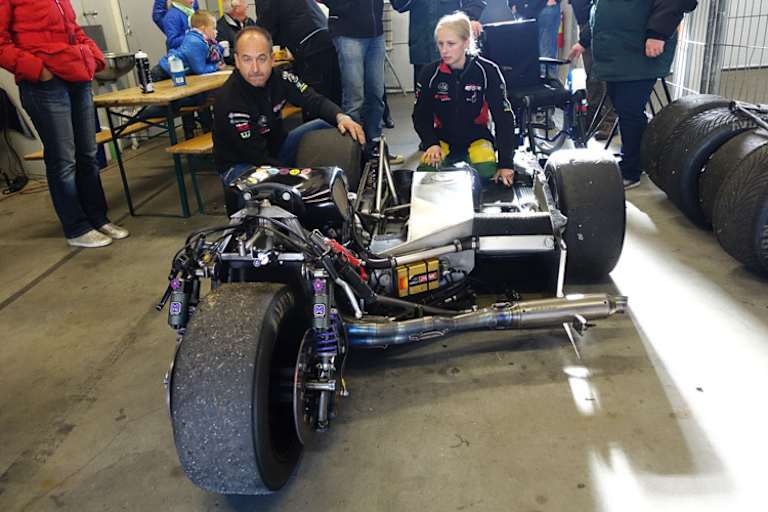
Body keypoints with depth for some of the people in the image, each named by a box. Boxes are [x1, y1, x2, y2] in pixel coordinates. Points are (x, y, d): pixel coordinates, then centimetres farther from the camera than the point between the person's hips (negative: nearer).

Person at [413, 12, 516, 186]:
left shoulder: (487, 71, -15)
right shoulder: (430, 73, -10)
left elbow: (504, 117, -14)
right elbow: (421, 115, -1)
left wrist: (506, 163, -21)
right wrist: (431, 144, -20)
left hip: (477, 137, -1)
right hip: (443, 137, 2)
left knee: (487, 171, -31)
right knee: (425, 169, -28)